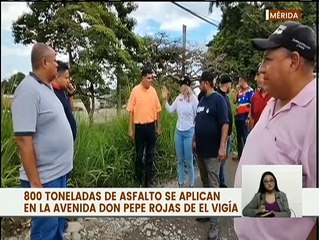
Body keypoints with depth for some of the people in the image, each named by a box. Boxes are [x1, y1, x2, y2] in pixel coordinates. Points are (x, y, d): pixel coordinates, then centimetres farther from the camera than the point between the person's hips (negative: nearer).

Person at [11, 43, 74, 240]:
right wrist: (35, 182, -23)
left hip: (59, 172, 9)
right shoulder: (29, 90, -20)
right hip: (45, 177, -9)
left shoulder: (47, 87, 9)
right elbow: (24, 139, -24)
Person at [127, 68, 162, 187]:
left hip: (151, 126, 3)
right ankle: (139, 180, 24)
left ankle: (148, 180, 24)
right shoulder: (135, 90, -7)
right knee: (139, 154, 8)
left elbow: (157, 109, 9)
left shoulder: (153, 90, 3)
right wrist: (130, 129, -8)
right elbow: (131, 110, -6)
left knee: (150, 154, 11)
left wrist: (158, 126, 10)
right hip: (139, 126, -3)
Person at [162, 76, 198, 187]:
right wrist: (165, 99, -2)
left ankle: (191, 184, 22)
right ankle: (180, 183, 30)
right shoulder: (179, 98, 2)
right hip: (178, 132, 5)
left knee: (189, 161, 4)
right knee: (180, 160, 15)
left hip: (189, 132, -4)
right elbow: (170, 110, 11)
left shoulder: (193, 99, -11)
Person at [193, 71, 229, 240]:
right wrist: (195, 140, 17)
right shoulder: (202, 101, 11)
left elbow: (225, 124, -17)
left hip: (213, 151, -8)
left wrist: (222, 147, -22)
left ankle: (214, 223, 7)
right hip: (200, 149, 8)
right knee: (205, 183, 18)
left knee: (213, 186, -2)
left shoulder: (218, 99, -12)